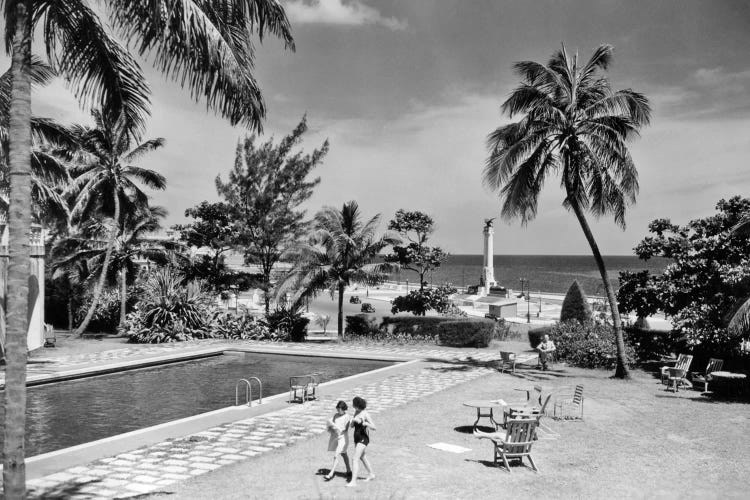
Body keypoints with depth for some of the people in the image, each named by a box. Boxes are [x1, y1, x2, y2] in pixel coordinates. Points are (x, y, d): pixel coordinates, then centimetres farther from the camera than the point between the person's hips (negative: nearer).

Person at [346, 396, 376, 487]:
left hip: (363, 438, -9)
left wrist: (362, 422, -33)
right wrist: (353, 421, -15)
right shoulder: (356, 412, 5)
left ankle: (353, 481, -15)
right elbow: (352, 425, 9)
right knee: (362, 457, 22)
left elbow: (374, 427, -22)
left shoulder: (365, 414, -19)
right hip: (357, 438, 9)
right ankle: (371, 474, 40)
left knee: (355, 459, -15)